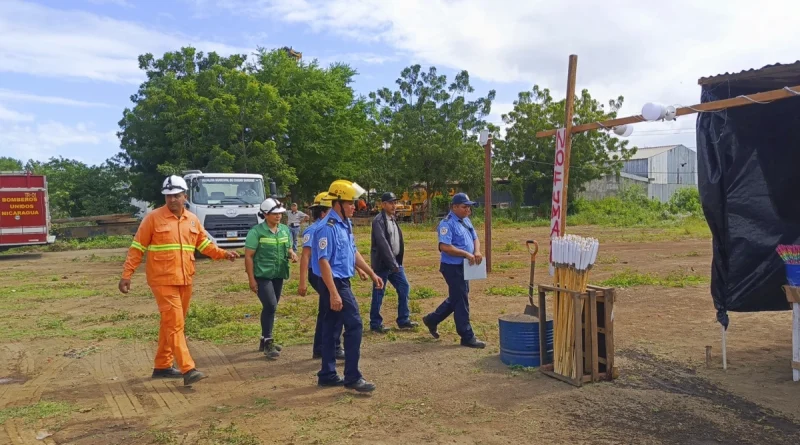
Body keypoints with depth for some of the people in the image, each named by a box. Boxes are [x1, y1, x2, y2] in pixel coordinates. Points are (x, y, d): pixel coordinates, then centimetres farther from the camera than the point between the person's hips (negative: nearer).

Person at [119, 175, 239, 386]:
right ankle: (187, 370, -12)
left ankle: (162, 366, 28)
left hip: (185, 280, 6)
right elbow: (137, 248, -4)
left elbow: (204, 244, 15)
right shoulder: (153, 218, -6)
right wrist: (126, 275, -7)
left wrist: (224, 254, 0)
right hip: (163, 280, -6)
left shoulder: (192, 220, 9)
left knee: (171, 323, 15)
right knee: (174, 323, -10)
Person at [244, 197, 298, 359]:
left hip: (278, 275, 6)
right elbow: (248, 256, -12)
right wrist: (251, 279, -16)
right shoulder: (256, 232, -12)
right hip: (262, 275, -6)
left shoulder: (285, 230, 6)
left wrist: (292, 254, -7)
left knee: (271, 307, 15)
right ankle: (268, 342, -4)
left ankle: (265, 340, 29)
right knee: (270, 305, -15)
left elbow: (287, 249, 18)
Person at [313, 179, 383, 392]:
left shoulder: (346, 224, 9)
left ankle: (327, 375, 24)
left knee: (331, 328, 14)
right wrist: (333, 293, -26)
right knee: (354, 326, -7)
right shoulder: (328, 227, -20)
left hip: (342, 282, 9)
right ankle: (352, 377, 2)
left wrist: (372, 274, 20)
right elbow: (323, 261, -23)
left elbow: (353, 252, 19)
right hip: (334, 283, -9)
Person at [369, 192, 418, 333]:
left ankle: (403, 320, 16)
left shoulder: (393, 219, 13)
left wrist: (397, 262, 10)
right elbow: (382, 243, -21)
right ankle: (375, 324, 12)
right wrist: (392, 263, -22)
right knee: (378, 293, 1)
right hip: (382, 263, -8)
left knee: (404, 287, 7)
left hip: (395, 261, 8)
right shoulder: (378, 221, -14)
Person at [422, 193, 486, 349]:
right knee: (461, 301, -2)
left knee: (456, 298, 20)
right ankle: (467, 337, 8)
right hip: (453, 267, -9)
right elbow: (444, 246, -26)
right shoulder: (447, 223, -17)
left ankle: (432, 319, 36)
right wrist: (467, 254, -24)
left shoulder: (466, 221, 11)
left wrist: (477, 252, -7)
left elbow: (475, 238, 15)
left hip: (463, 266, 9)